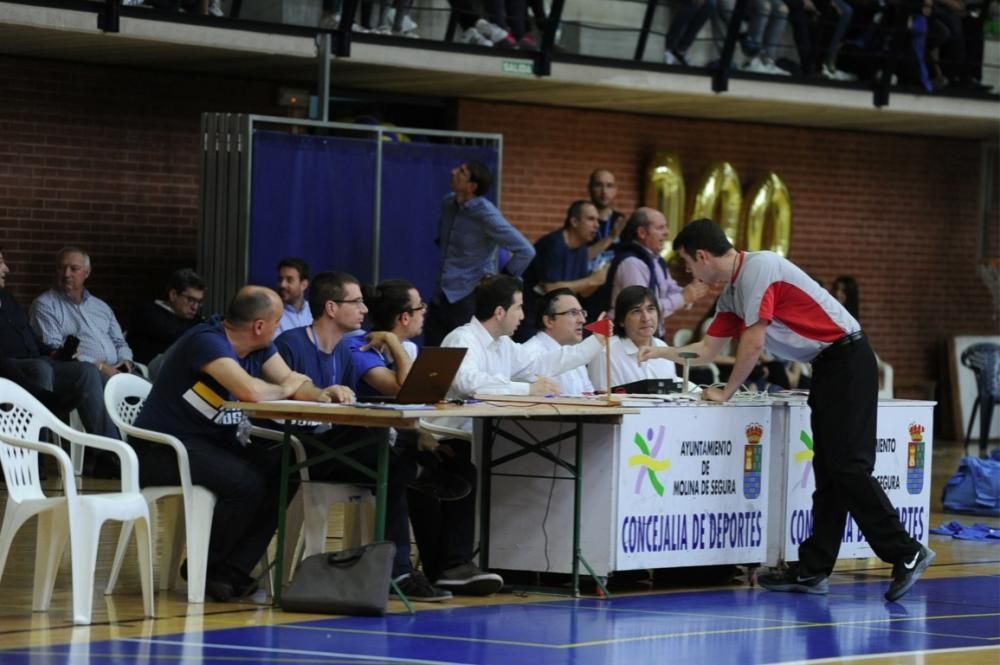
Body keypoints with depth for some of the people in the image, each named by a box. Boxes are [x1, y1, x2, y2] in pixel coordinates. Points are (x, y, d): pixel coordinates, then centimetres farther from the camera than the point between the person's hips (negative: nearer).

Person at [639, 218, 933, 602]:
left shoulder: (758, 269, -15)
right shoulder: (731, 292, 14)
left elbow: (754, 343, -16)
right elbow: (708, 349, 25)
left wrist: (727, 392, -6)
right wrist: (663, 354, 29)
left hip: (846, 360, -10)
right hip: (828, 368, 10)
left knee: (847, 467, -14)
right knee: (828, 473, 8)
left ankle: (906, 554, -12)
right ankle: (813, 570, 8)